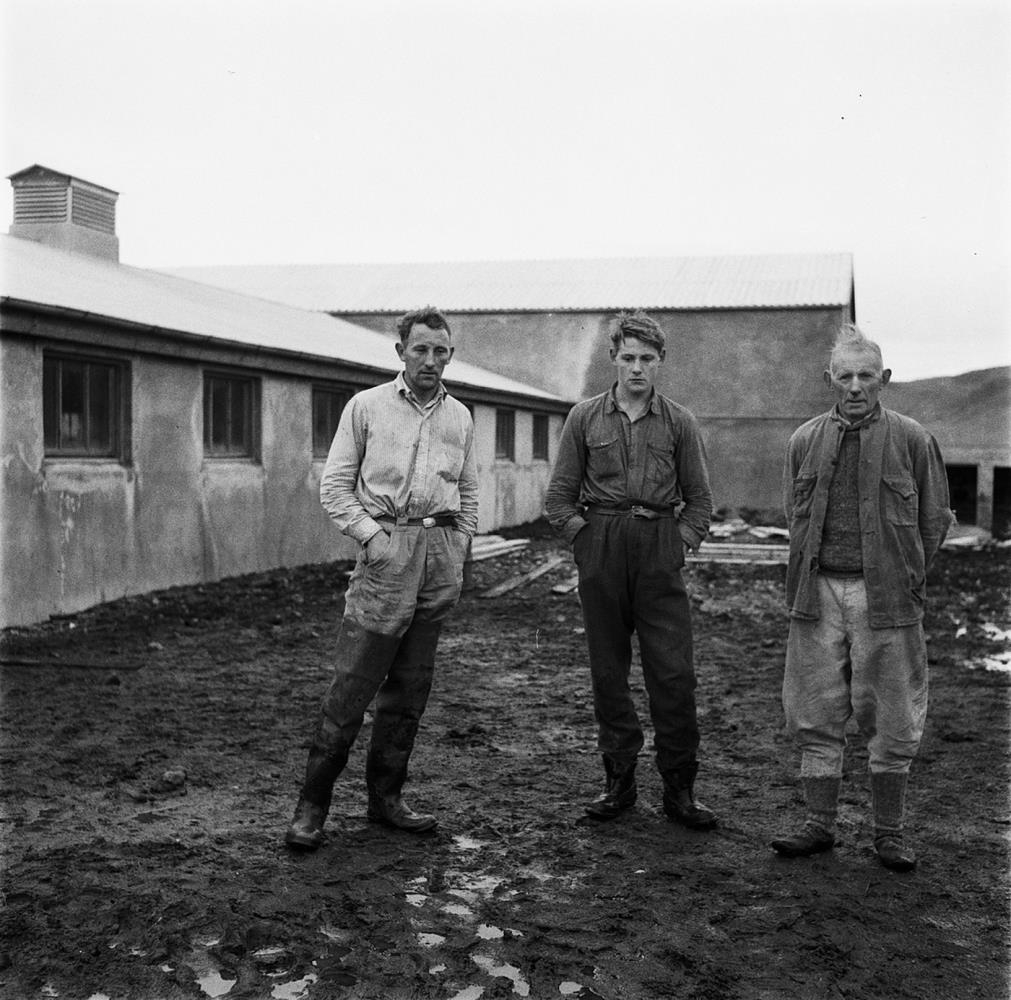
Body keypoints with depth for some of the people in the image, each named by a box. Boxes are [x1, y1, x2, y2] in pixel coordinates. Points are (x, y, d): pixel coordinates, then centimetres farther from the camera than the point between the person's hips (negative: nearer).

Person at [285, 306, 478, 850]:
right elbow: (334, 485, 1)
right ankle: (312, 803, 2)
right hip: (388, 546, -4)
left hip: (441, 551, 5)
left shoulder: (459, 417, 15)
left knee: (411, 685, 9)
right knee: (352, 683, -7)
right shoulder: (367, 406, 3)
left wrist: (457, 550, 11)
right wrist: (370, 534, -9)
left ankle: (385, 796, 19)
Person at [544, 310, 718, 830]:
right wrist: (585, 536, 1)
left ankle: (679, 789, 5)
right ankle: (619, 781, 16)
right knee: (608, 670, 5)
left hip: (660, 550, -1)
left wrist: (681, 542, 1)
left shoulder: (679, 423, 7)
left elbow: (699, 498, 12)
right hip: (600, 551, 1)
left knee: (674, 672, -5)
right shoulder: (585, 418, 7)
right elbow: (559, 495, 9)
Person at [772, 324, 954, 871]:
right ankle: (819, 824, 17)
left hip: (886, 595, -2)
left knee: (891, 719, 5)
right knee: (816, 714, 6)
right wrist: (810, 575, 9)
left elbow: (935, 518, 6)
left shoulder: (911, 440, 0)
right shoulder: (804, 441, 6)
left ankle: (889, 831, 19)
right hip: (819, 591, 2)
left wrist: (905, 578, 4)